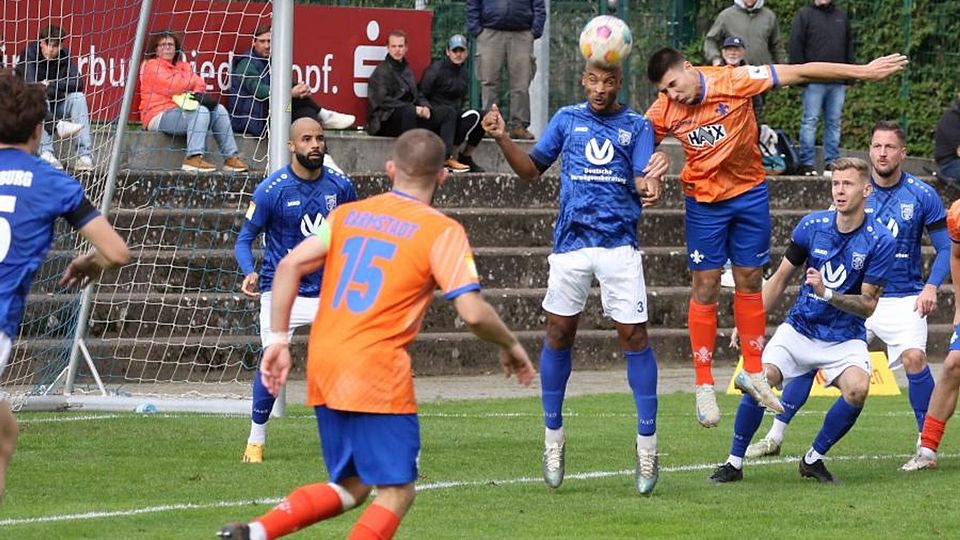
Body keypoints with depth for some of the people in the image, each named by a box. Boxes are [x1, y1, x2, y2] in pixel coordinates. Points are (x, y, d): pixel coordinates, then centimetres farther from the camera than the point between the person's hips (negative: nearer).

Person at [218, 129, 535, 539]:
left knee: (350, 486, 18)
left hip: (322, 367, 6)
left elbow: (290, 265, 3)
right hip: (377, 371, -6)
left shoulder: (348, 214, 12)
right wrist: (510, 346, 7)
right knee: (397, 493, 1)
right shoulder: (442, 232, -3)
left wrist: (278, 340, 6)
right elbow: (473, 313, -11)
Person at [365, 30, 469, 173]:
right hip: (386, 121, -8)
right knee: (408, 112, -40)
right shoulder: (382, 71, -3)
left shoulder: (406, 70, 23)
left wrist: (425, 107, -3)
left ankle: (446, 157, -18)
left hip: (411, 114, 8)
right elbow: (383, 101, -16)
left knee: (448, 112, 0)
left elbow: (418, 96, 22)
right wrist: (414, 109, -20)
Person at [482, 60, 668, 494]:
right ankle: (553, 435, 19)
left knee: (634, 335, -7)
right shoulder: (567, 120, 11)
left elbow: (642, 181, -6)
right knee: (559, 331, 4)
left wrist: (650, 183, -30)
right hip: (571, 241, 2)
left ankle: (647, 442, 0)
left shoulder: (636, 126, 6)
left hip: (620, 244, -2)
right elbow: (531, 169, 13)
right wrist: (503, 138, -4)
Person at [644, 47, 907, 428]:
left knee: (749, 283, 8)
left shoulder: (734, 81, -20)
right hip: (704, 200, 0)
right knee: (705, 289, -1)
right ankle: (703, 387, 5)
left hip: (749, 192, 0)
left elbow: (800, 73, -18)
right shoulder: (665, 110, -13)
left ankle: (753, 373, 19)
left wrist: (864, 71, -17)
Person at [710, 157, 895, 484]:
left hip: (845, 338, -2)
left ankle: (814, 459, -6)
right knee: (760, 377, -23)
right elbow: (781, 279, 8)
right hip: (799, 329, 2)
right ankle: (734, 463, -7)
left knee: (857, 389, -29)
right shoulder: (812, 225, -4)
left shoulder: (880, 241, -12)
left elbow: (868, 305, -10)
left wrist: (827, 293, -25)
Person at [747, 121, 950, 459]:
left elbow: (945, 247, 0)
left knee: (913, 356, -26)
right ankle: (775, 437, 9)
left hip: (903, 298, -3)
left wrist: (931, 286, -14)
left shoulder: (922, 196, -4)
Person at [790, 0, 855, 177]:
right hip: (814, 81, -4)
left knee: (834, 123, 5)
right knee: (810, 121, -3)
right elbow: (796, 47, -3)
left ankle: (831, 164, 8)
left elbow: (849, 48, 20)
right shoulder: (805, 15, 2)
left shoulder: (841, 17, 16)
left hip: (838, 82, 4)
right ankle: (806, 164, -2)